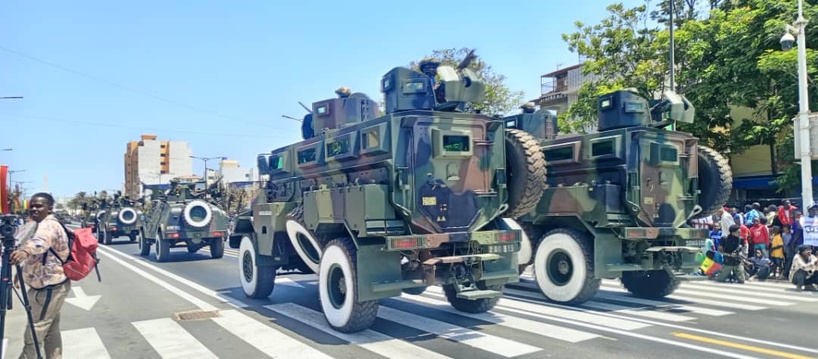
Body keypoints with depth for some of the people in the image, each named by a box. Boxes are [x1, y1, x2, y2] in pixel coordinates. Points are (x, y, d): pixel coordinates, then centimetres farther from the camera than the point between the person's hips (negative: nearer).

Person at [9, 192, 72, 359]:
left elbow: (42, 241, -42)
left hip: (50, 287, -11)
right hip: (49, 285, 11)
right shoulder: (40, 225, 16)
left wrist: (25, 251, -61)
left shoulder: (49, 224, -18)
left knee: (34, 332, -7)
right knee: (51, 329, 14)